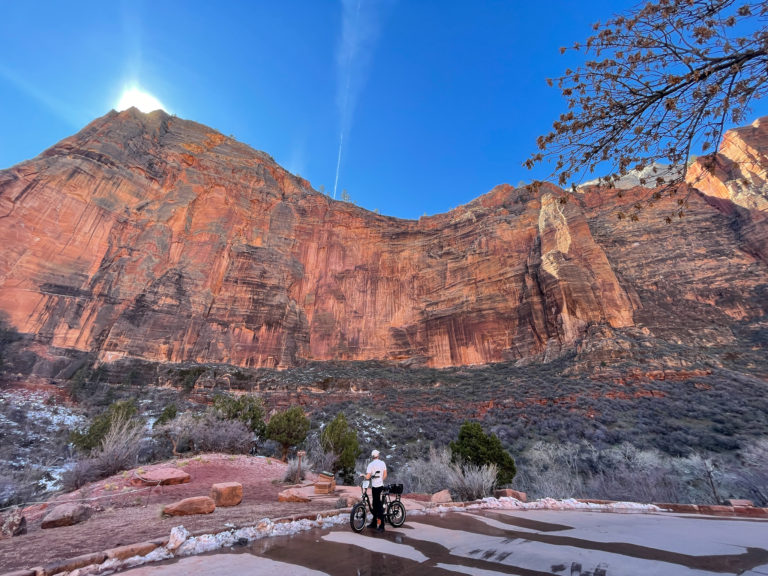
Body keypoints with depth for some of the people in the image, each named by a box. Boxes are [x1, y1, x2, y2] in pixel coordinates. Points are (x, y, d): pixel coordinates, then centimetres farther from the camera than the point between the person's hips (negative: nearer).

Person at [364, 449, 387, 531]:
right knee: (376, 504, 16)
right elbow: (385, 475, 6)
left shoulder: (371, 464, -12)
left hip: (375, 486, -6)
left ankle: (381, 526, 3)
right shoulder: (383, 463, 4)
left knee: (378, 506, 0)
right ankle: (374, 523, 26)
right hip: (381, 485, 6)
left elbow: (367, 477, -16)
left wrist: (363, 475, 4)